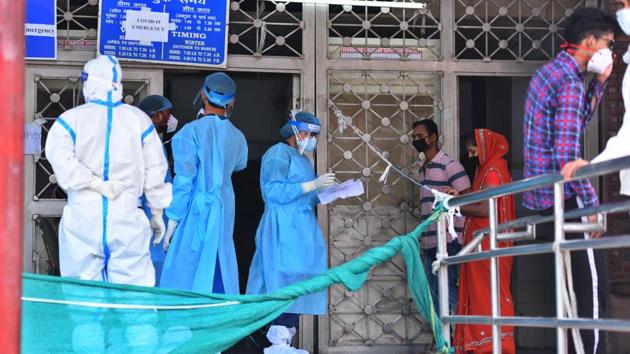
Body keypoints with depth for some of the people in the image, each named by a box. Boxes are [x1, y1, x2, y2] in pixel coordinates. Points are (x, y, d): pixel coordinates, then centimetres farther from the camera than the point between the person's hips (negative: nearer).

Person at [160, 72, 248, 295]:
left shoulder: (192, 131, -11)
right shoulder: (237, 137, 5)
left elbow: (183, 182, -12)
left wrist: (171, 225, -7)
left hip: (195, 215, -5)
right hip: (224, 215, 5)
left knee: (183, 277, -2)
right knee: (219, 276, 10)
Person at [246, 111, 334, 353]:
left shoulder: (303, 159, 22)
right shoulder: (278, 153, -5)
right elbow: (275, 192, -17)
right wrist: (313, 184, -16)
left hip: (302, 230, 9)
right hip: (283, 230, -9)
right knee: (285, 283, -14)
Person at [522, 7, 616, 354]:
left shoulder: (547, 72, 13)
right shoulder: (570, 84, -16)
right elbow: (566, 154, -23)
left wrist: (598, 84, 14)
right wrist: (591, 203, -17)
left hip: (540, 196, 10)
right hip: (563, 198, -10)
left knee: (574, 284, 15)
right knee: (592, 287, -8)